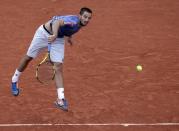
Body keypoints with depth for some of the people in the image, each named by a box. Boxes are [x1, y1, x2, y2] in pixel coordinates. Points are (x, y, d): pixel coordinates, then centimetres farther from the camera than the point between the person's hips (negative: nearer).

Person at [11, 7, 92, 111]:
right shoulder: (73, 21, -35)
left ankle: (61, 99, -16)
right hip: (44, 33, -5)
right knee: (28, 57, 12)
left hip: (58, 39, 5)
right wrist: (54, 35, -71)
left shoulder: (79, 24, -9)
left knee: (59, 66, -11)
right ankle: (15, 80, 39)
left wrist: (69, 37, 27)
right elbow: (58, 22, -55)